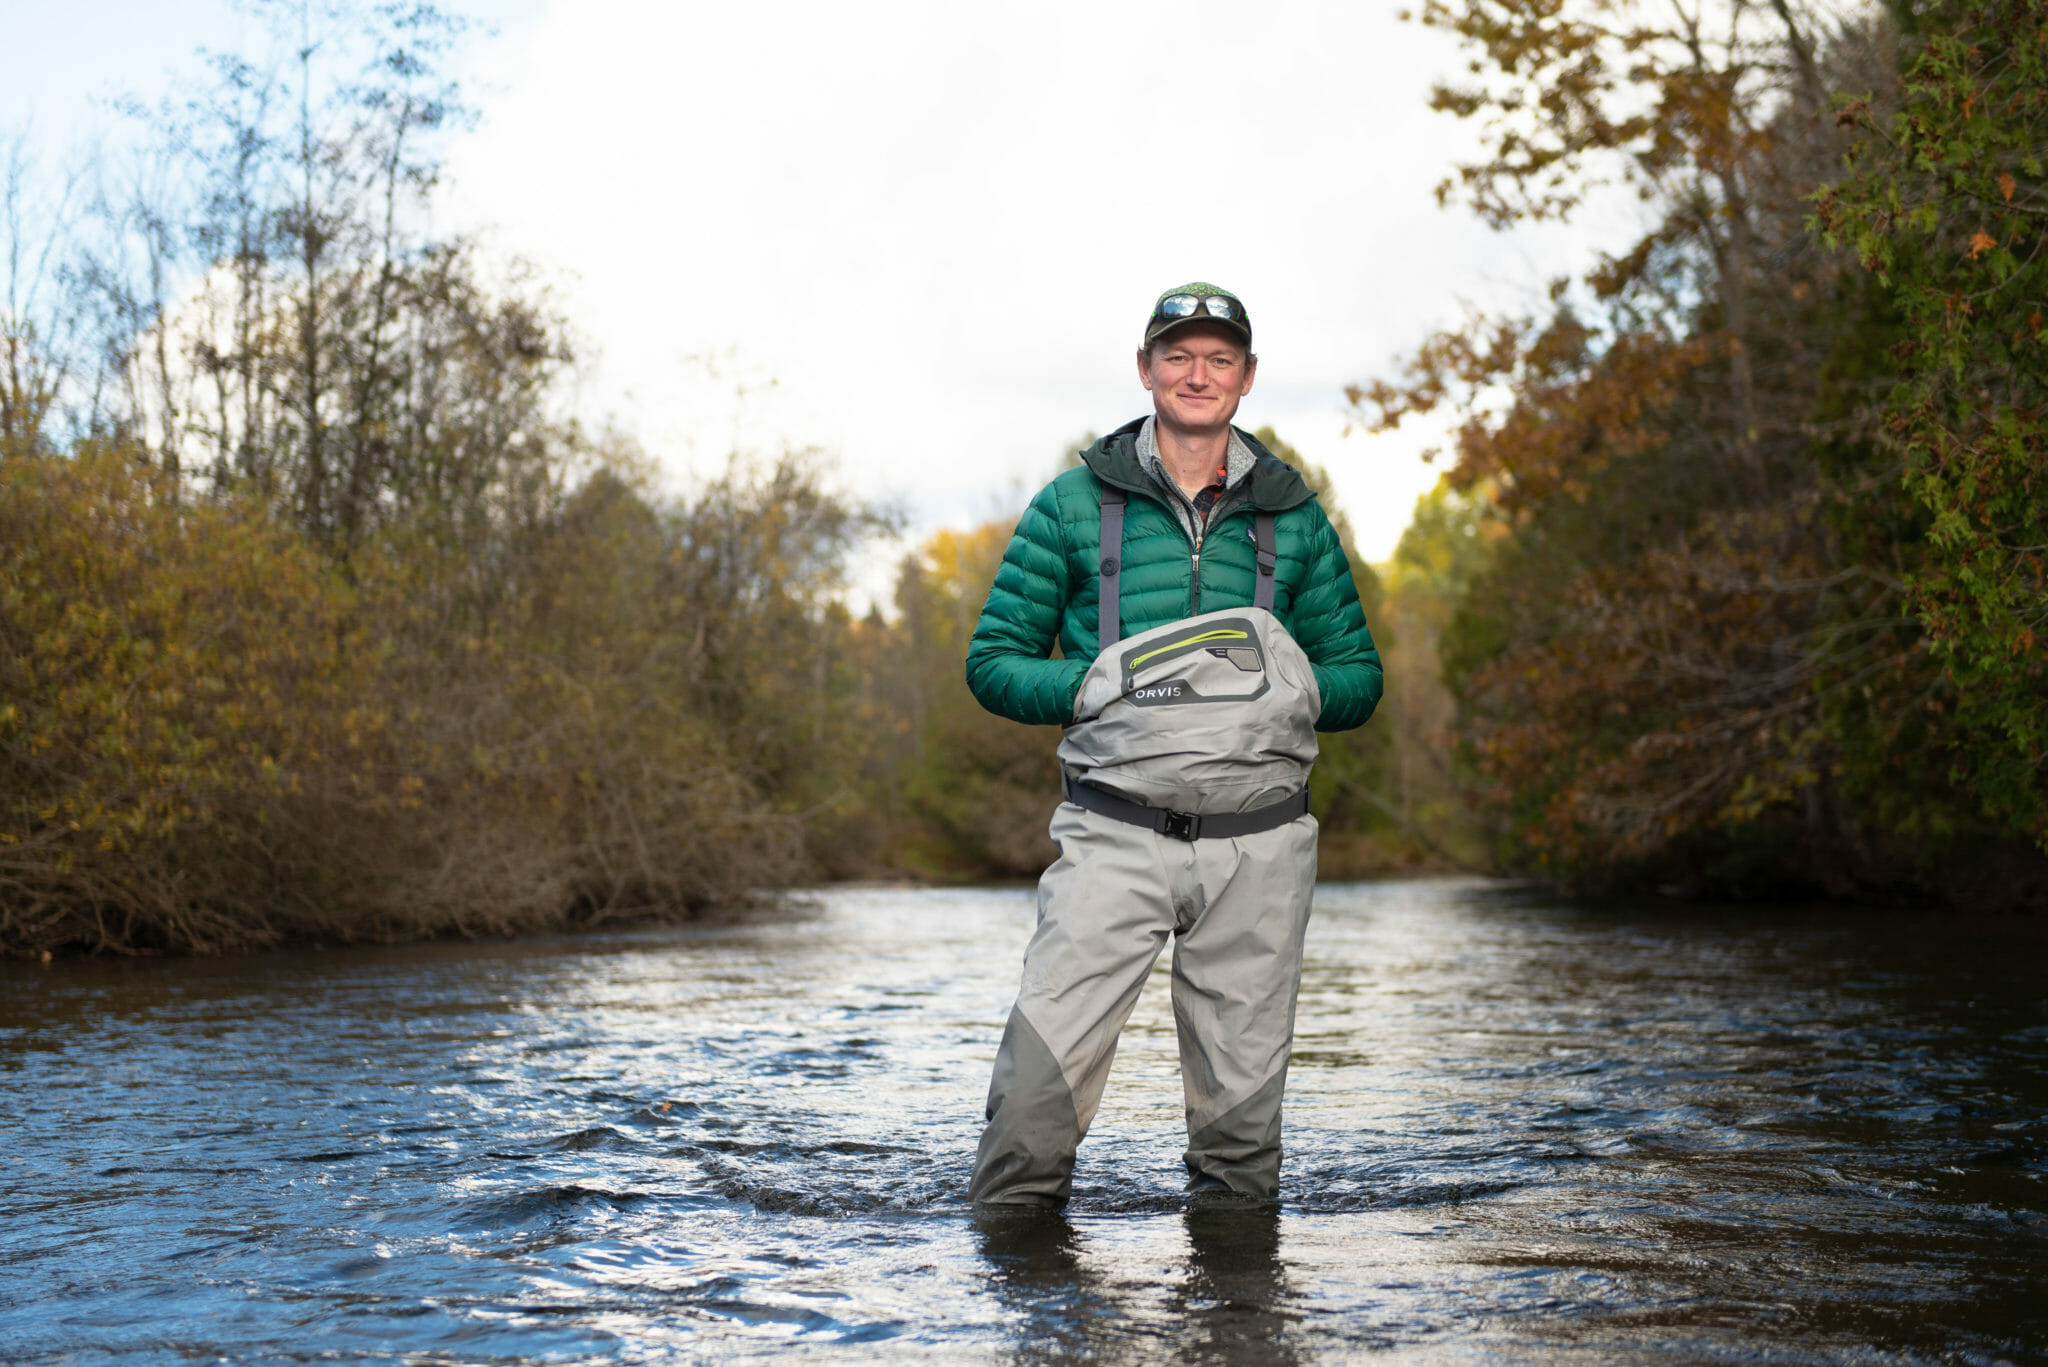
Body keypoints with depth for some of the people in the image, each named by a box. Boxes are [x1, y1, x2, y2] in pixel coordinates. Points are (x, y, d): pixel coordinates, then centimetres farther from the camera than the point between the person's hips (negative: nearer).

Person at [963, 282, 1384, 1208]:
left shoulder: (1293, 517, 12)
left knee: (1243, 1086, 8)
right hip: (1115, 832, -2)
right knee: (1043, 1065, -12)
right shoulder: (1074, 505, 7)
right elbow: (994, 660, 7)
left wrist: (1289, 691, -6)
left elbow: (1359, 678, 16)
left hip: (1259, 844, 2)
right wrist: (1097, 688, -11)